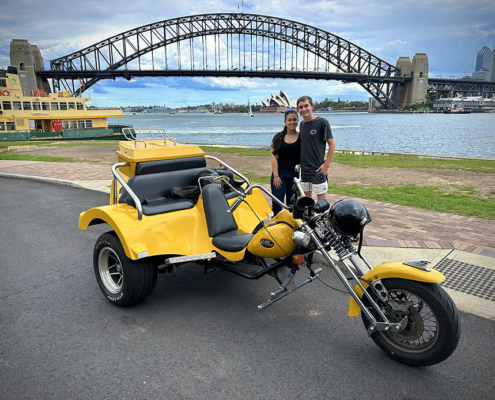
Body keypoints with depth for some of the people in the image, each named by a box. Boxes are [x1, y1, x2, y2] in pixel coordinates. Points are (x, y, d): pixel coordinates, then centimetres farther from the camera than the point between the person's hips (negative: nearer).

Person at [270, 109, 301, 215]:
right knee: (277, 203, -8)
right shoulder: (279, 137, 6)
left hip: (295, 174, 0)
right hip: (280, 173, 0)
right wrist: (276, 176, -7)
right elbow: (274, 157, 1)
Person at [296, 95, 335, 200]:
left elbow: (332, 144, -8)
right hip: (304, 169, 6)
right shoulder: (302, 124, 10)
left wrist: (326, 164, -14)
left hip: (318, 169, -6)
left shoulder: (322, 122, -8)